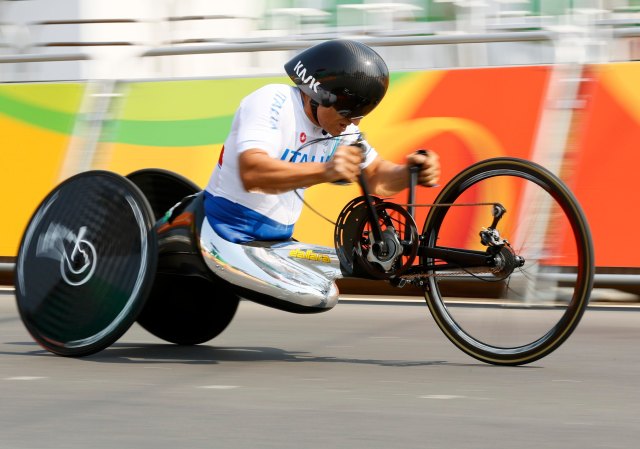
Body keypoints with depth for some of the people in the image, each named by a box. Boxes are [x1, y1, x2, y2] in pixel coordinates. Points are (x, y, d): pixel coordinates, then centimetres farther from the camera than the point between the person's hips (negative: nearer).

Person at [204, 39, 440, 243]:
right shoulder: (272, 101, -17)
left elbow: (375, 179, 13)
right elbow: (251, 174, -32)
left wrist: (409, 173, -11)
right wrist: (325, 171, -43)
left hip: (278, 240, 8)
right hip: (228, 238, -8)